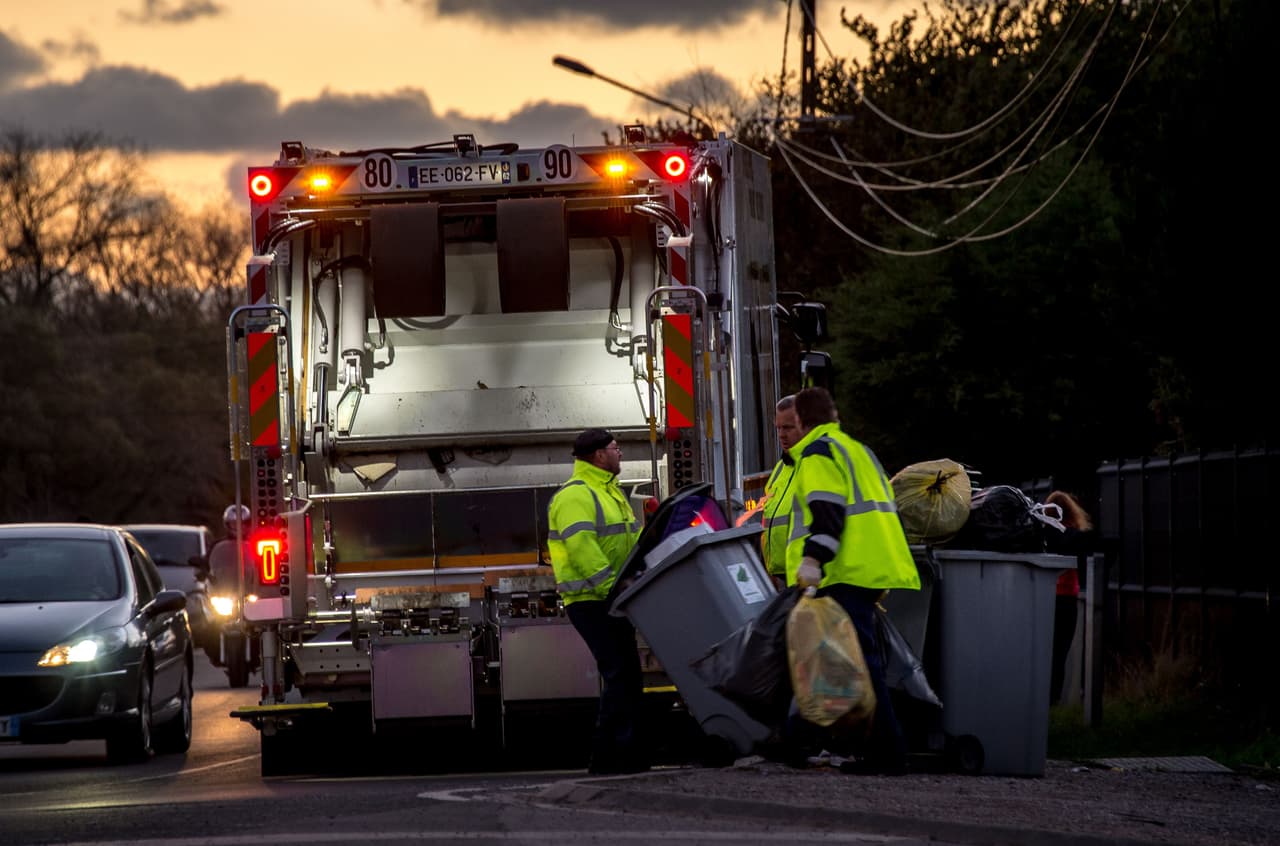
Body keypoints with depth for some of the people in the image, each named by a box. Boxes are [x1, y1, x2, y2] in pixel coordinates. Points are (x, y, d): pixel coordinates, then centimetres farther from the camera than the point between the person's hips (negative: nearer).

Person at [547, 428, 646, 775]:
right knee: (620, 674, -16)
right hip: (591, 602, -10)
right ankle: (612, 755, -17)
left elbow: (633, 540, 23)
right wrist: (612, 586, -29)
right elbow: (581, 548, -23)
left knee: (627, 677, 9)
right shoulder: (575, 496, -11)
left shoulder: (610, 493, 22)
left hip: (613, 602, 10)